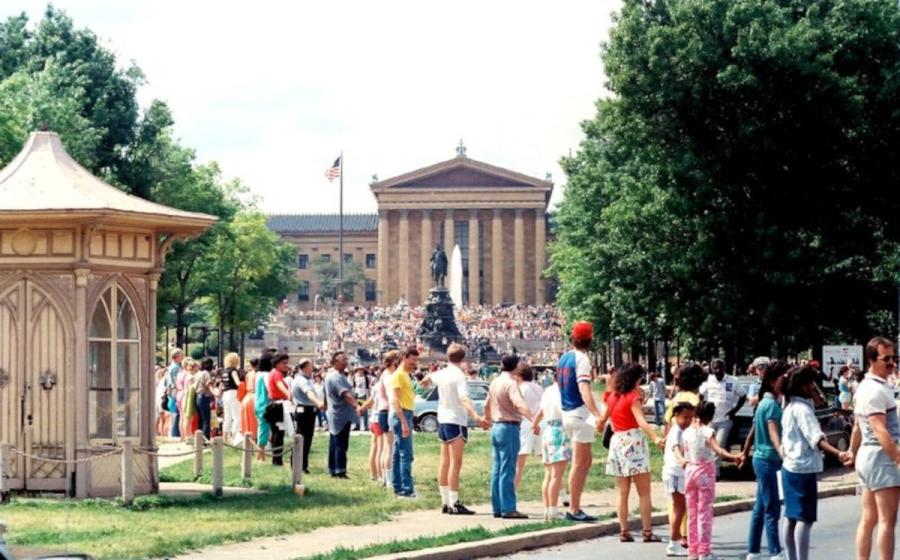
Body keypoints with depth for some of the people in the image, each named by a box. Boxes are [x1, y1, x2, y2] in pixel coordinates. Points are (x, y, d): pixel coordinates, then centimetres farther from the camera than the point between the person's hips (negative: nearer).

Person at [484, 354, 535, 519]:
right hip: (509, 427, -9)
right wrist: (533, 419, -40)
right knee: (507, 470, -9)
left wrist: (489, 421, 44)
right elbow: (519, 403, -30)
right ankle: (508, 509, -10)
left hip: (496, 427, 9)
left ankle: (497, 507, 14)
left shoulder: (495, 382, 13)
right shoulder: (510, 383, -13)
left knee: (498, 469, 11)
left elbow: (487, 405, 26)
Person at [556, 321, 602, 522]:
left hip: (567, 413, 9)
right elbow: (584, 390, -24)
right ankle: (574, 510, -3)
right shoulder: (581, 359, -12)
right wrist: (597, 415, -34)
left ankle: (575, 507, 16)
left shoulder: (563, 359, 13)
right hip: (580, 413, -9)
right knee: (579, 464, -5)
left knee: (585, 462, 16)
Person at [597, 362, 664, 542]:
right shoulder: (633, 396, -9)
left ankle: (624, 532, 6)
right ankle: (648, 532, -5)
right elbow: (641, 421, -24)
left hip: (616, 441, 6)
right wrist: (655, 438, -37)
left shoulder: (612, 396, 9)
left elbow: (602, 422, 17)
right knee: (644, 492, -2)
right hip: (633, 439, -6)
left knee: (622, 492, 9)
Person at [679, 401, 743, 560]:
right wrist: (733, 456, -37)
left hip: (689, 471, 5)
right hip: (705, 472, -5)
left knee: (692, 512, 12)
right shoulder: (707, 431, -13)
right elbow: (718, 450, -28)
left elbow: (679, 451, 3)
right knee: (704, 512, -1)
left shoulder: (687, 432, 3)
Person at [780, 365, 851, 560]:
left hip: (789, 466, 10)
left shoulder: (790, 408, 13)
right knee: (805, 519, -11)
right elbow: (816, 438, -30)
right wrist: (838, 453, -42)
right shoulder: (802, 409, -17)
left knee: (791, 517, 13)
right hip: (804, 469, -10)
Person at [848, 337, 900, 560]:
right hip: (880, 456, -10)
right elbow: (880, 431, -24)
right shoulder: (875, 390, -16)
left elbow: (858, 426, 24)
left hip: (867, 456, 10)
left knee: (869, 519, 10)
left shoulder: (865, 386, 15)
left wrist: (853, 452, 32)